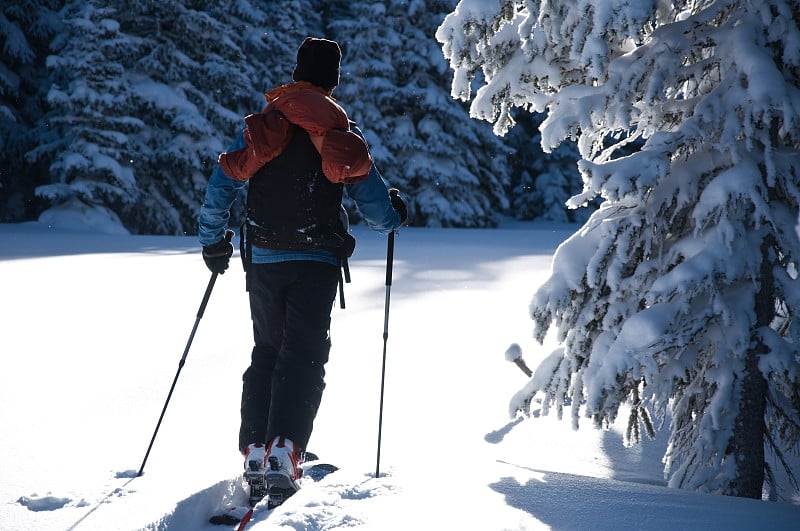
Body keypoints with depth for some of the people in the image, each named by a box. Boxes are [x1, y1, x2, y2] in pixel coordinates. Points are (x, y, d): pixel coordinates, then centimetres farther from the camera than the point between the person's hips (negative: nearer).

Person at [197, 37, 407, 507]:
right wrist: (394, 216, 22)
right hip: (317, 261, -3)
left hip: (263, 260, 3)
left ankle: (255, 454, 9)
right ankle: (283, 455, -19)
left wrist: (212, 239, 15)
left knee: (266, 353, 15)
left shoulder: (264, 124, 6)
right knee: (304, 358, -3)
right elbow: (373, 200, 0)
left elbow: (222, 184, 3)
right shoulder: (343, 131, 0)